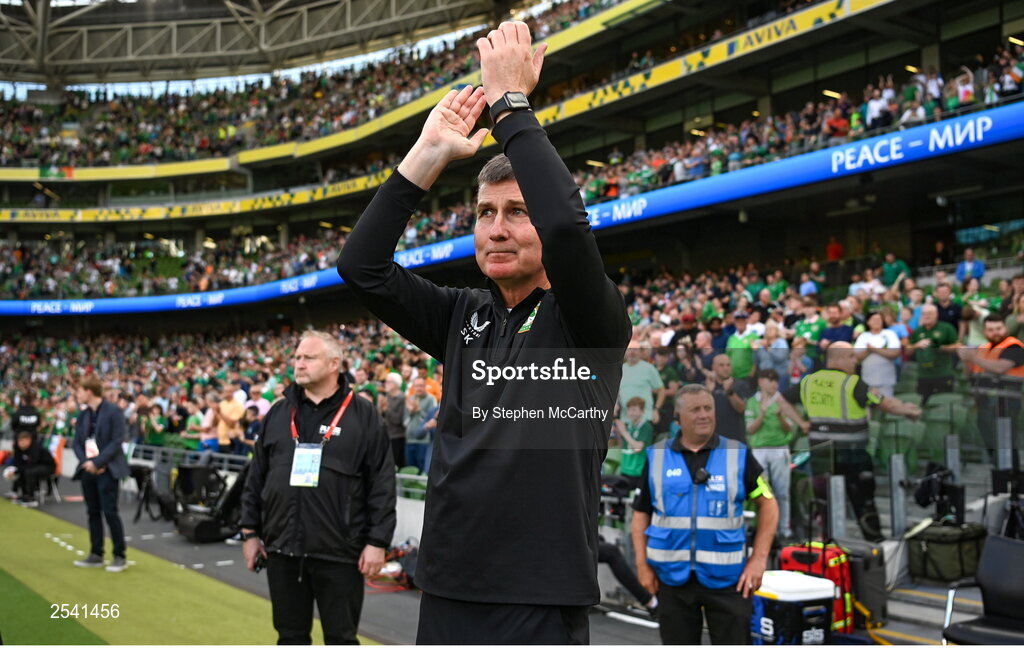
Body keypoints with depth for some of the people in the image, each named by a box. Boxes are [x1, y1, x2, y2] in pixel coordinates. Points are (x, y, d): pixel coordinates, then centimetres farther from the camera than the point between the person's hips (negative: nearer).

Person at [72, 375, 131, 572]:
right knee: (93, 512, 11)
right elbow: (77, 441, 10)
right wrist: (85, 462, -7)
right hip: (88, 469, 7)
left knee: (110, 512, -7)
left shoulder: (113, 411, -10)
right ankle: (96, 554, 19)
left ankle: (120, 556, 0)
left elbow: (117, 441, -14)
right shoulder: (83, 414, 11)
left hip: (107, 469, -7)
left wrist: (98, 462, -18)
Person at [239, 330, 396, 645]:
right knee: (291, 636, 14)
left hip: (339, 552, -4)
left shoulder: (363, 415, -3)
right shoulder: (278, 414, 9)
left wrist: (377, 541, -10)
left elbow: (382, 484, -6)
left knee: (341, 637, 6)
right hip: (283, 550, 4)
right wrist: (250, 531, 10)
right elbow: (256, 477, 14)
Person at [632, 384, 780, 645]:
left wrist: (759, 559, -4)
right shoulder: (656, 457, 5)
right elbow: (641, 514, 9)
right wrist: (642, 565, 0)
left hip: (726, 577, -1)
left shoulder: (738, 455, 2)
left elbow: (768, 504, 4)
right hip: (673, 577, 1)